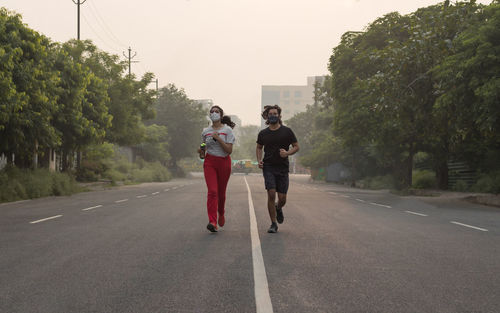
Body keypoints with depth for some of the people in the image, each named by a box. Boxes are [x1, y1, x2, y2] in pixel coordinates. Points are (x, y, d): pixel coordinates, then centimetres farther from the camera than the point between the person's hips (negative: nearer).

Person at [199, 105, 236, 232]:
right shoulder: (205, 131, 9)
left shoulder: (227, 130, -2)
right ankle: (212, 222, -21)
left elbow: (229, 150, -11)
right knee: (212, 191, -15)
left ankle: (221, 214, 39)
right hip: (209, 162, 1)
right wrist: (201, 151, -4)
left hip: (224, 162, -1)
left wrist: (218, 138, -19)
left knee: (221, 192, 9)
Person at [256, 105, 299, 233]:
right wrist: (259, 160, 4)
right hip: (268, 167, 0)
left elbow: (296, 147, 7)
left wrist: (287, 153, -13)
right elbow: (259, 147, 22)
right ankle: (273, 224, -3)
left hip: (282, 168, 0)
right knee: (271, 194, -14)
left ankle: (278, 208, 38)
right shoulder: (263, 133, 6)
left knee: (282, 198, -1)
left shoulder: (287, 131, 1)